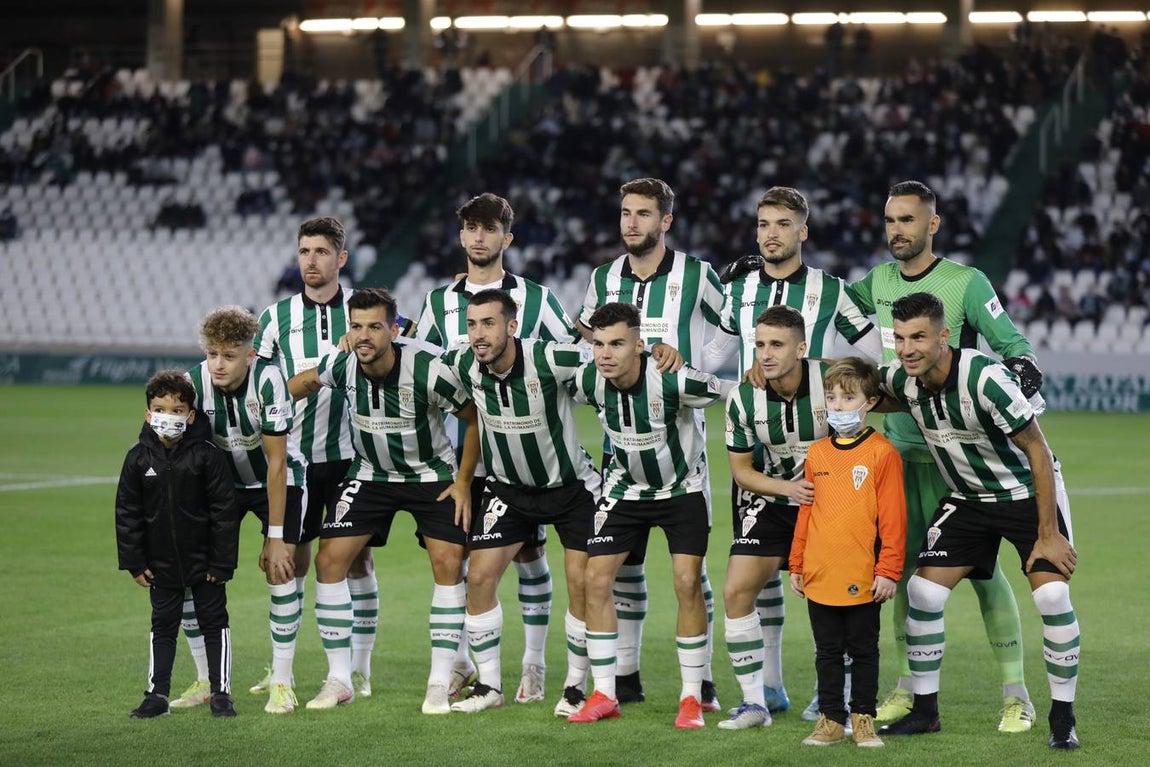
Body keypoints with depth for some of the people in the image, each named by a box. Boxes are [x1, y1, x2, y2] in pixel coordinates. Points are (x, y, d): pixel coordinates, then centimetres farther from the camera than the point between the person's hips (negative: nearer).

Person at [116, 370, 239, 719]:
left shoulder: (206, 455, -13)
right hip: (161, 563, 2)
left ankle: (220, 692, 13)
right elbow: (127, 513, 1)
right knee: (163, 626, 10)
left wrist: (222, 562, -12)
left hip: (204, 559, -2)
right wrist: (134, 561, -2)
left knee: (214, 622, 6)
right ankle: (157, 694, 16)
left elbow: (224, 510, -10)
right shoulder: (138, 458, -5)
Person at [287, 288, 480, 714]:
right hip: (369, 474, 3)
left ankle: (440, 683, -4)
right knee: (329, 559, -7)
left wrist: (463, 481, -11)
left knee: (448, 564, -14)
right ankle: (339, 680, 3)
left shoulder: (428, 368, -28)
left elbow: (476, 418, -14)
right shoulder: (341, 363, -19)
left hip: (431, 474, -3)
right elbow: (308, 380, 7)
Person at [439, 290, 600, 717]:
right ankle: (489, 685, 7)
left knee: (582, 582, -9)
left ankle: (576, 686, 8)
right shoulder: (464, 366, -14)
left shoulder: (547, 360, -28)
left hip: (571, 484, -3)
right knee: (479, 577, -6)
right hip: (509, 488, 4)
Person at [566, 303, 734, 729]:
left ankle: (692, 698, 0)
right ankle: (604, 696, 5)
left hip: (682, 486, -4)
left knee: (688, 583, -12)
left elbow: (732, 392, -16)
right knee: (596, 578, -5)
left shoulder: (672, 381, -31)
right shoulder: (589, 381, -18)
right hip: (625, 487, 4)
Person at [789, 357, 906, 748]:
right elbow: (806, 513, 12)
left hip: (862, 579, -4)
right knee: (828, 652, 11)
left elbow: (892, 516, -8)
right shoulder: (817, 453, 8)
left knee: (863, 650, 7)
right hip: (819, 576, 4)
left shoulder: (882, 453, -6)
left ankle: (863, 718, 16)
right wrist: (796, 565, 11)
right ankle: (831, 719, 18)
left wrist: (888, 569, -10)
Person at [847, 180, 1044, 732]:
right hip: (898, 451, 5)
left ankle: (1016, 693, -1)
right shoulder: (879, 282, 8)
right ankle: (910, 686, 17)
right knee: (905, 567, 6)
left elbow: (1007, 339, -6)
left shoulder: (965, 283, -8)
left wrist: (1021, 363, -26)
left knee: (981, 566, -6)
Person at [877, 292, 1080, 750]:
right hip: (967, 499, 5)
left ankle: (1063, 719, -4)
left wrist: (1048, 535, -21)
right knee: (923, 592, -6)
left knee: (1052, 595, -19)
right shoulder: (900, 380, -13)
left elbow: (1037, 451, -23)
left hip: (1028, 493, -5)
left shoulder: (984, 377, -30)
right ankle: (924, 711, 9)